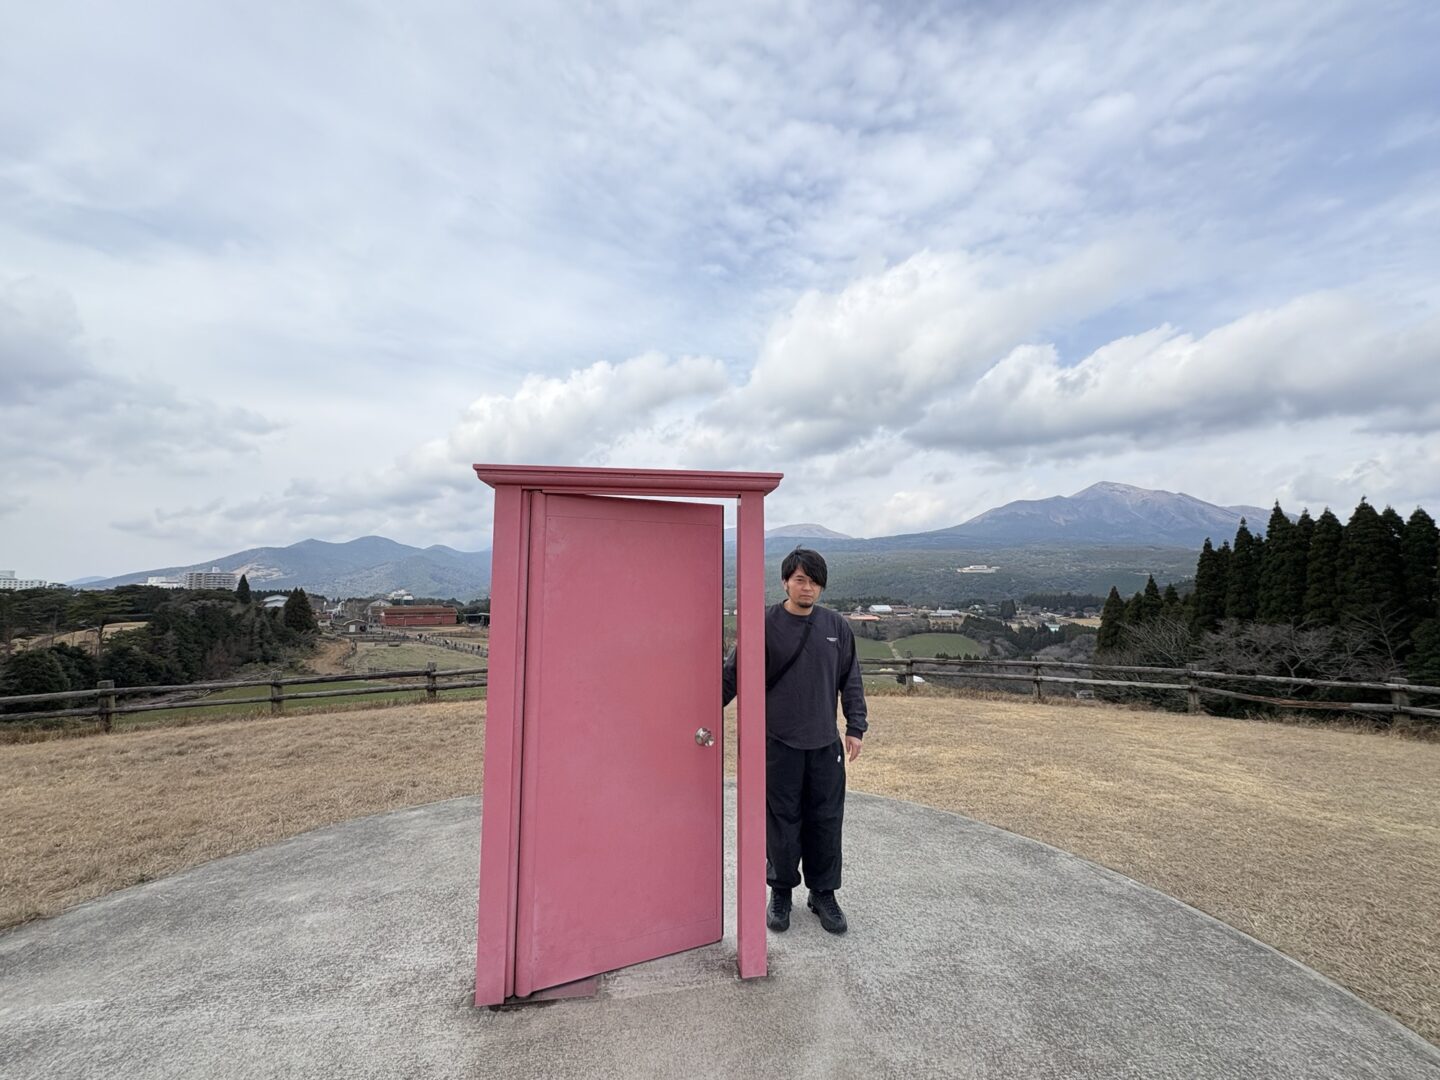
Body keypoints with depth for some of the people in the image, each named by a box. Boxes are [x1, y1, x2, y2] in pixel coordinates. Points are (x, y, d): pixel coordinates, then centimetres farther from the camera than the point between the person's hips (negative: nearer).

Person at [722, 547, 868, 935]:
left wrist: (855, 728, 4)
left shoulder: (837, 627, 3)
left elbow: (851, 681, 9)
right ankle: (781, 892, 29)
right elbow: (733, 674, -5)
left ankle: (824, 894, 31)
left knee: (826, 821, 12)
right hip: (779, 743, -3)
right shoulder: (765, 625, -8)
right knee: (782, 822, 8)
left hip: (825, 744, 3)